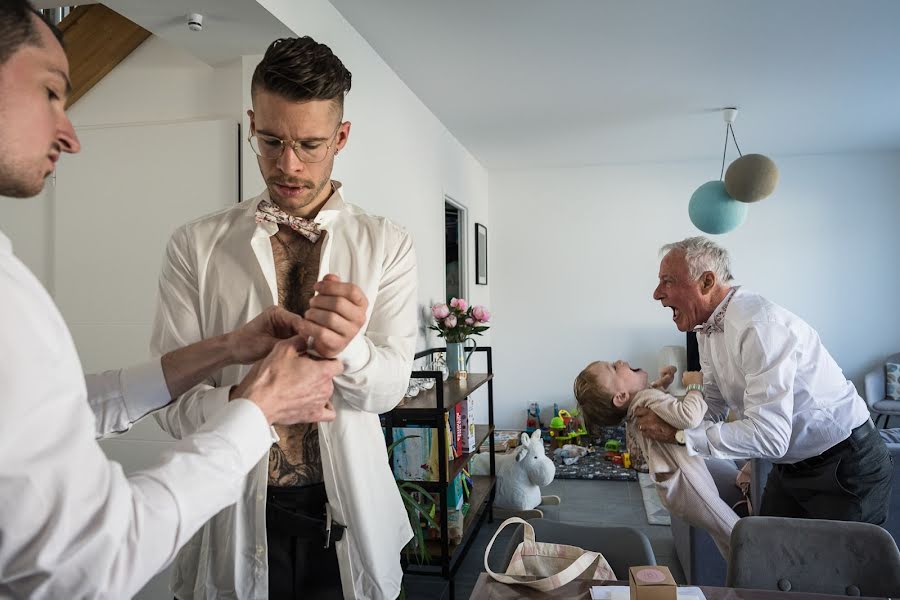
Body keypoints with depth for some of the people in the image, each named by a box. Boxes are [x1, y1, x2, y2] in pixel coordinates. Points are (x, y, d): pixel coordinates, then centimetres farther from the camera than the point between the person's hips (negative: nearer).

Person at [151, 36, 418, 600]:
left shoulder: (388, 245, -4)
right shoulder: (195, 246, -5)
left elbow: (389, 386, -10)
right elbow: (171, 395, -8)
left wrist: (347, 346, -32)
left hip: (349, 516, 1)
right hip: (231, 516, 0)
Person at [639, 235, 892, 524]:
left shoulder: (760, 326, -31)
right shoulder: (707, 326, 0)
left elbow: (769, 435, -35)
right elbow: (712, 405, 4)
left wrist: (678, 434, -31)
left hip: (845, 466, -8)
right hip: (791, 464, 9)